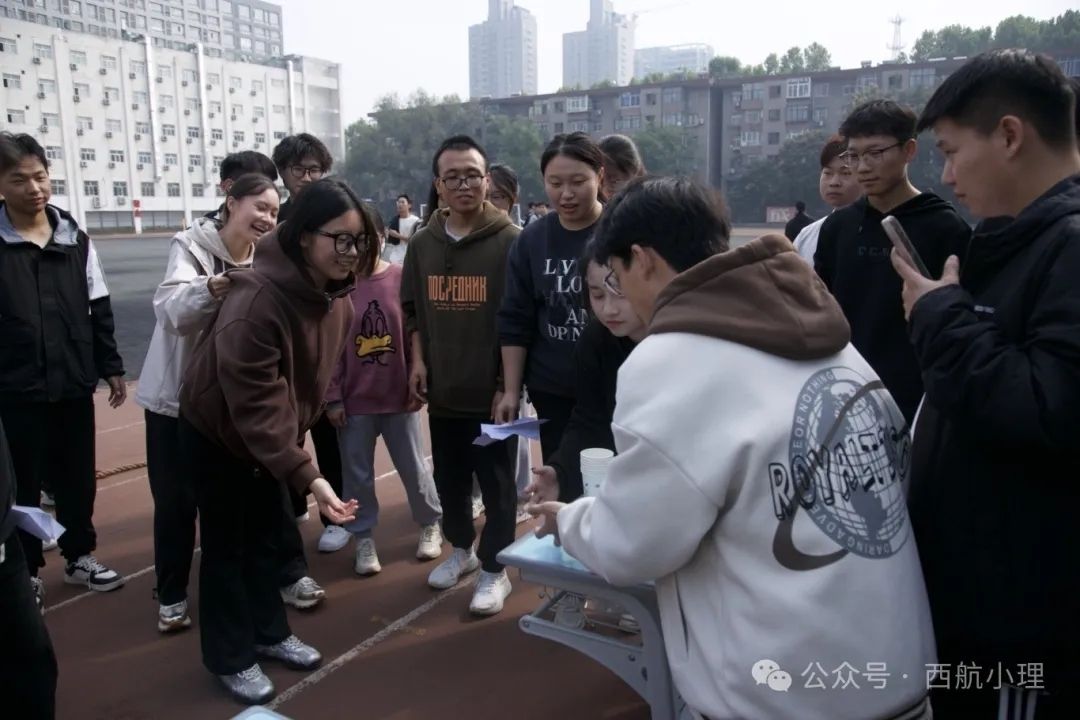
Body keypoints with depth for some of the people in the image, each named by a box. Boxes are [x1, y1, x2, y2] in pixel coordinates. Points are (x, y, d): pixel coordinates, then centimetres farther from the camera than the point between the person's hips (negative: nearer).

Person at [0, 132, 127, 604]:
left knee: (77, 477, 14)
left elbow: (99, 310, 9)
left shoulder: (75, 238, 5)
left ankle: (79, 556, 31)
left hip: (74, 384, 3)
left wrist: (111, 367, 8)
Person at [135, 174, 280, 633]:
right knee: (176, 499, 4)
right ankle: (171, 595, 23)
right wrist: (211, 289, -49)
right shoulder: (191, 245, -13)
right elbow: (171, 307, -31)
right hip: (176, 395, -4)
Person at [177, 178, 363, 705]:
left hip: (270, 433, 7)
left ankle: (269, 632, 36)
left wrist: (298, 433, 11)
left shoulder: (335, 294, -9)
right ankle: (230, 657, 24)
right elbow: (253, 403, -37)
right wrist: (307, 476, -42)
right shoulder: (257, 299, -35)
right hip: (216, 431, -7)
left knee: (266, 535, 18)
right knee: (226, 543, 7)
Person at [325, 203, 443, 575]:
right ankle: (364, 539, 28)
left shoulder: (402, 278, -6)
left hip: (400, 395, 0)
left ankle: (431, 525, 34)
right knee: (357, 474, 11)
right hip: (354, 400, 0)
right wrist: (333, 398, -4)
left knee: (414, 468, 13)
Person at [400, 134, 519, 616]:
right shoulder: (423, 243, 5)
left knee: (496, 483, 7)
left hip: (491, 390, -5)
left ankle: (494, 570, 22)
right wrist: (418, 359, 3)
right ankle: (461, 548, 39)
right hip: (442, 389, 5)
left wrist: (508, 383, -13)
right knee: (448, 478, 18)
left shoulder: (508, 241, -10)